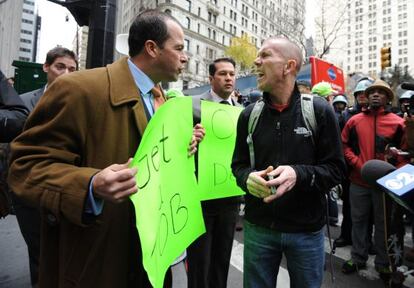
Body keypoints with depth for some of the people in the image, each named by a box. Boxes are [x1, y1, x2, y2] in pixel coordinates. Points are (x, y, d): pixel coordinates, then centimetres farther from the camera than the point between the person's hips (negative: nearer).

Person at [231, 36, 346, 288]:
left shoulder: (320, 110, -6)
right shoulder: (249, 115, 1)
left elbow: (337, 169, -6)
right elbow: (239, 164, 7)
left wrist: (299, 174, -25)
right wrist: (248, 178, -17)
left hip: (307, 230, -1)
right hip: (259, 227, 2)